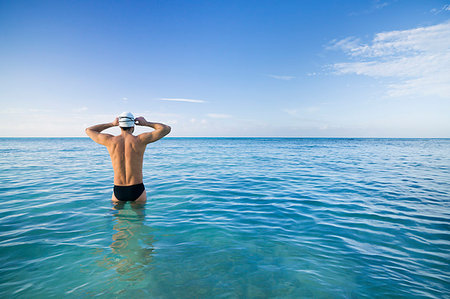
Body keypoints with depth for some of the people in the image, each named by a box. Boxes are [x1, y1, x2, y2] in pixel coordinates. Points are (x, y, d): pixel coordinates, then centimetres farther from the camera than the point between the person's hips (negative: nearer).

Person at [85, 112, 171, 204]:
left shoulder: (110, 140, -5)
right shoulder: (140, 140, -11)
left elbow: (89, 130, 15)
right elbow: (166, 129, -5)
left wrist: (112, 124, 14)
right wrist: (146, 123, 5)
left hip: (118, 192, 2)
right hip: (137, 191, -2)